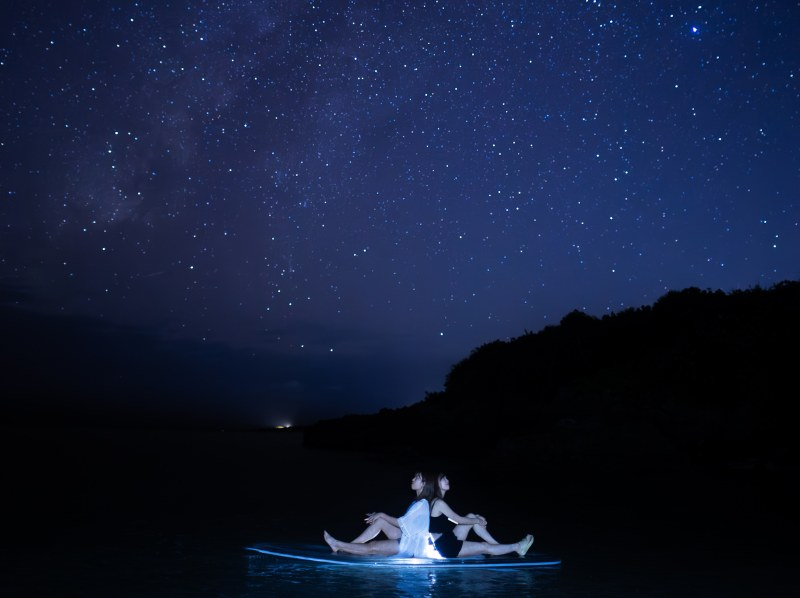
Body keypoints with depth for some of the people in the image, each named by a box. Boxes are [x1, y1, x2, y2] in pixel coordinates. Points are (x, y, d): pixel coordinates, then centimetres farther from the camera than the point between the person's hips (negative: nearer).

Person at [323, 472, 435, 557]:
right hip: (407, 538, 9)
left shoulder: (422, 503, -17)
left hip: (412, 544, -9)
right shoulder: (418, 502, 14)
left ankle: (338, 545, -4)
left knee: (372, 547, -12)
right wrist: (379, 516, 8)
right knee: (380, 521, 1)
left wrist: (381, 515, -5)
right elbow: (404, 522, 14)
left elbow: (401, 523, -17)